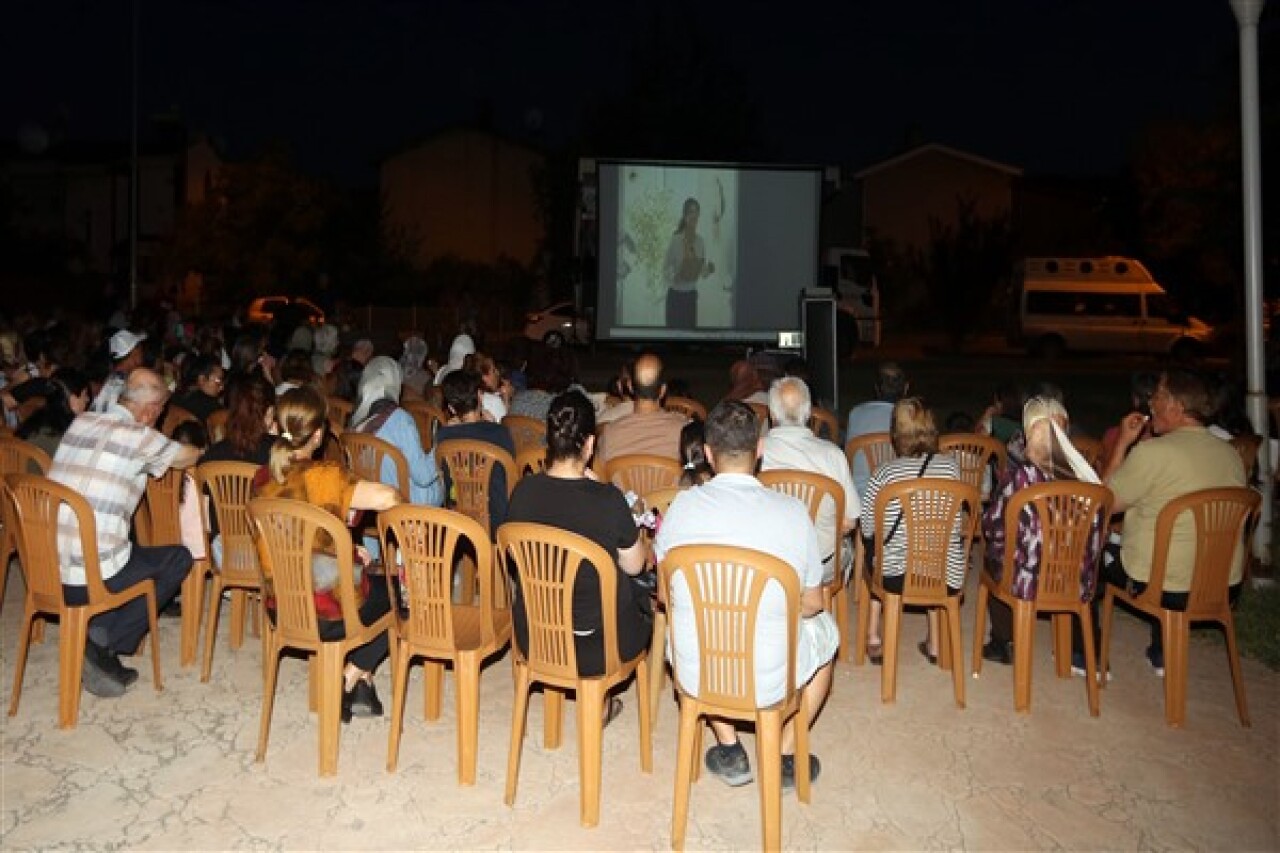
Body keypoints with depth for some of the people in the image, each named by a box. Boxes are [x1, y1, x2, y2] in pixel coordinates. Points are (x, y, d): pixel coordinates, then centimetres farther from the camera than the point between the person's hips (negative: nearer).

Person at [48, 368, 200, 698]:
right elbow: (189, 457, 8)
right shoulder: (140, 437, -10)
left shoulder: (80, 422, 9)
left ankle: (101, 653, 21)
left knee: (130, 550, 32)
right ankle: (105, 640, 3)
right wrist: (199, 450, 32)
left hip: (45, 572, 7)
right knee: (178, 559, 14)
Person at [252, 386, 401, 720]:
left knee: (369, 583, 32)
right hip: (327, 616, -6)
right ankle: (352, 678, 15)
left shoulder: (263, 478, -2)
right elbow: (387, 498, -34)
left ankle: (357, 681, 25)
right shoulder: (323, 476, -23)